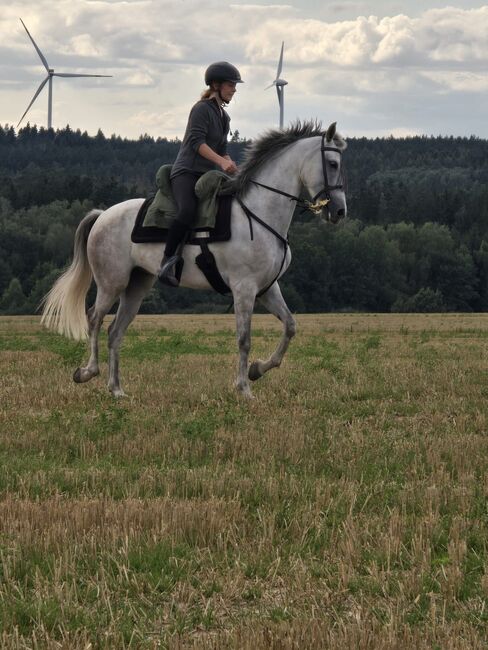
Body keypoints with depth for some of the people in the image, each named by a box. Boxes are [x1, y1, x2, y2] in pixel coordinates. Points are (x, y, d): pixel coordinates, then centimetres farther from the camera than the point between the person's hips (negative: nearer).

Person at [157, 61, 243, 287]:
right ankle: (167, 262, -31)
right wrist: (221, 161, -30)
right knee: (188, 212, -35)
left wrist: (233, 169, 5)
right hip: (186, 173, -9)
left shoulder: (224, 117, 19)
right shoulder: (202, 109, -7)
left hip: (207, 175, 9)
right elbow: (197, 142, -19)